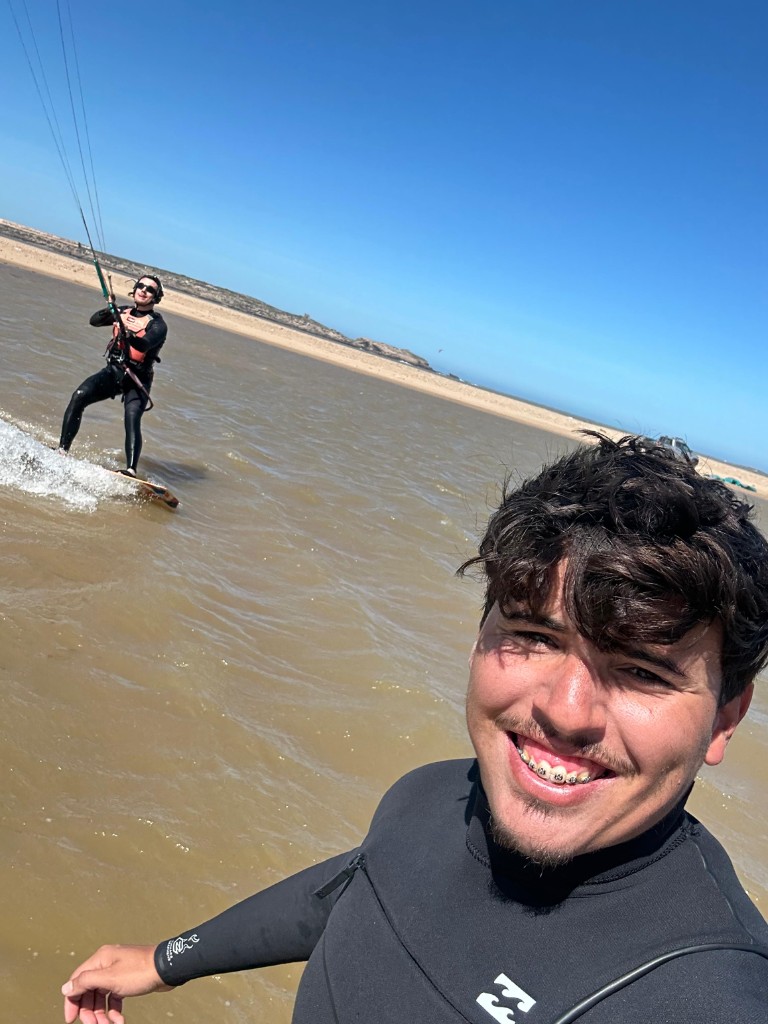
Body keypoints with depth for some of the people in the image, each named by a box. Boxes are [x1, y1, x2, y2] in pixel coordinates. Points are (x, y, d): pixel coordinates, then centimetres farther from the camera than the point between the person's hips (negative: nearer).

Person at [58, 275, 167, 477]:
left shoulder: (157, 324, -7)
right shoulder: (124, 312, 10)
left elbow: (144, 345, -27)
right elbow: (94, 321, 0)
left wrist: (128, 333, -48)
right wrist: (110, 310, -20)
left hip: (138, 379, -4)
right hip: (113, 371, 4)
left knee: (132, 417, -27)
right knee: (79, 396, -18)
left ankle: (131, 470, -37)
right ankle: (62, 450, -13)